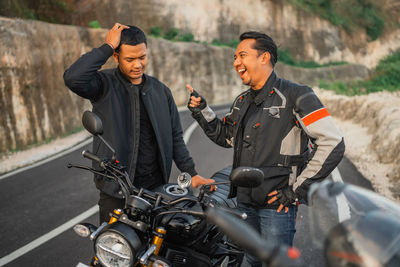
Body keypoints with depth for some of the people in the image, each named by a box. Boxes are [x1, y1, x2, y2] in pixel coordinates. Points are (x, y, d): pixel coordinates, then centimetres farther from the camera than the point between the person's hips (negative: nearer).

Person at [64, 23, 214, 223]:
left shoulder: (160, 90, 10)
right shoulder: (105, 85, -4)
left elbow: (174, 137, 14)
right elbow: (73, 78, -27)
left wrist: (191, 173, 6)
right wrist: (108, 46, -19)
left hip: (156, 187, 4)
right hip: (116, 191, -4)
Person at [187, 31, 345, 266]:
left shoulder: (295, 96, -13)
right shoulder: (243, 101, 12)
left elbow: (333, 144, -18)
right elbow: (225, 136, 25)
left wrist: (298, 189, -16)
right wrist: (202, 111, 10)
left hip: (277, 205, -7)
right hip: (244, 203, 7)